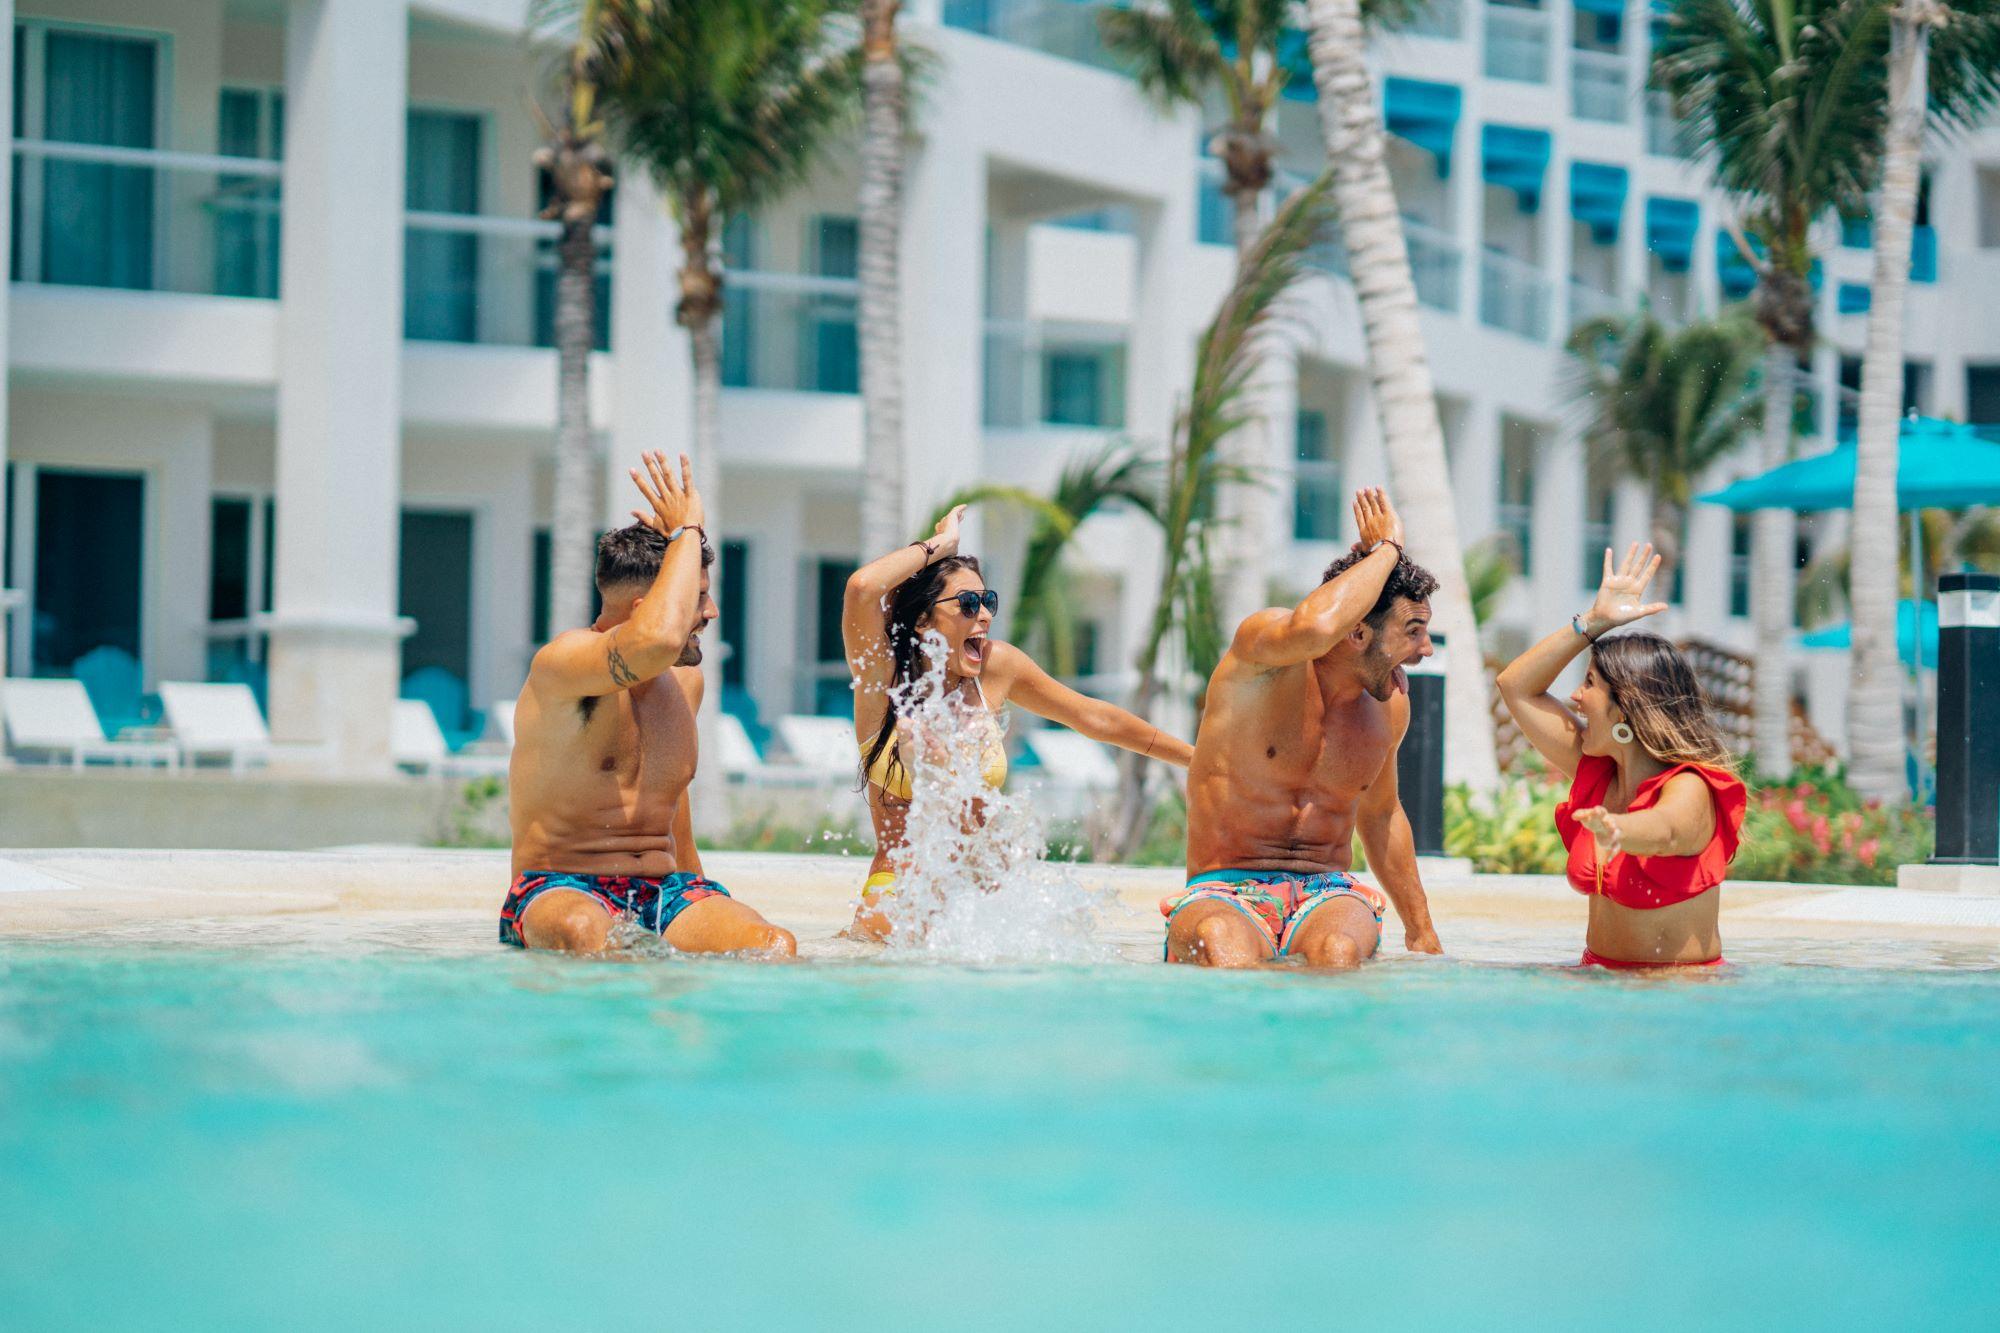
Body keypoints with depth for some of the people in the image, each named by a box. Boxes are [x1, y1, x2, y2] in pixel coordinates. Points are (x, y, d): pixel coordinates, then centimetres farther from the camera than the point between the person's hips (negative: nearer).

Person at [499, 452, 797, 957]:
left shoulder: (686, 679, 14)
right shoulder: (561, 664, -12)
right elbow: (655, 641, -35)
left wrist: (707, 911, 33)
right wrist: (686, 532, -20)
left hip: (665, 896, 6)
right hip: (557, 893, -6)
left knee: (777, 948, -27)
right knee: (577, 933, -44)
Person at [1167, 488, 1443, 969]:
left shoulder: (1390, 702, 10)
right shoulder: (1261, 646, -9)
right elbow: (1314, 628, -36)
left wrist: (1421, 930, 31)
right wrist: (1385, 550, -19)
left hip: (1327, 897, 5)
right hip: (1225, 897, -5)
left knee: (1336, 953, -34)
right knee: (1226, 958, -42)